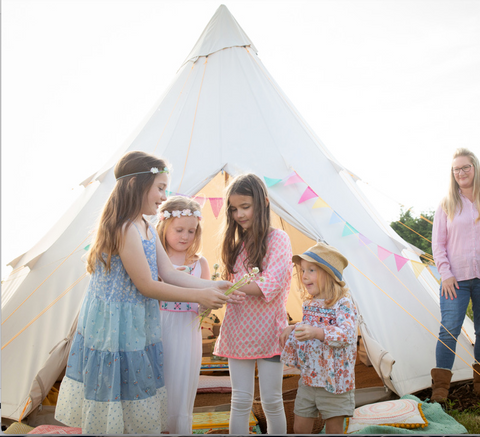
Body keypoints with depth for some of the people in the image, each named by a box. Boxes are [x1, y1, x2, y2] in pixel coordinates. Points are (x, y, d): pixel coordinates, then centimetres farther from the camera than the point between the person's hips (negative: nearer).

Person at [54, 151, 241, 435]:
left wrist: (213, 286, -3)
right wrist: (199, 296, -15)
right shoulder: (125, 229, -23)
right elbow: (146, 286, -20)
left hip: (137, 329, 9)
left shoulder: (147, 229, 8)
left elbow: (170, 273, 6)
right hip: (116, 328, -9)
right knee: (113, 400, 7)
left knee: (137, 401, 18)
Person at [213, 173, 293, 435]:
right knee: (240, 400, 8)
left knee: (271, 401, 6)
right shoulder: (238, 243, 12)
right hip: (238, 331, 4)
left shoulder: (278, 239, -6)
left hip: (268, 331, -4)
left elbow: (271, 284, -18)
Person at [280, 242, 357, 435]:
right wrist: (292, 329, 5)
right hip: (308, 379, 7)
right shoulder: (309, 304, 6)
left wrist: (317, 332, -44)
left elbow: (347, 333, -33)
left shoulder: (343, 303, -18)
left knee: (334, 430, 7)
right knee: (300, 428, 13)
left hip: (333, 381, -7)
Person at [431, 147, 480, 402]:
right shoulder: (447, 205, 4)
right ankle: (440, 389, 2)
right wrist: (445, 273, -7)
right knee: (449, 330, -7)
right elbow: (438, 243, 3)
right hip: (457, 279, -1)